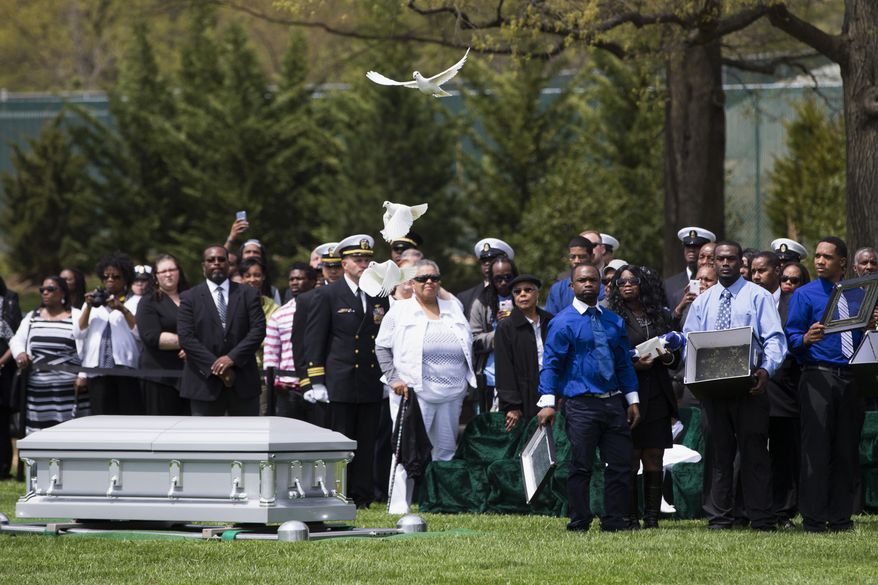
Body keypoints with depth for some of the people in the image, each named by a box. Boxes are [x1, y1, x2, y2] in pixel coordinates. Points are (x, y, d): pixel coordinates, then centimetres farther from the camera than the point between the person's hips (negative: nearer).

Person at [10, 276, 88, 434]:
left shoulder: (76, 317, 2)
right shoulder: (32, 317, 17)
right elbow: (16, 340, 15)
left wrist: (83, 376, -12)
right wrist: (20, 353, -9)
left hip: (70, 389, -4)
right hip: (37, 390, 4)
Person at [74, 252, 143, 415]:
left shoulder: (135, 302, 11)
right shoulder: (93, 302, 21)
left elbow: (140, 333, -4)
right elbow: (78, 333, 10)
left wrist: (123, 309, -12)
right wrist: (88, 307, 0)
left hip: (126, 369, -3)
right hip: (97, 370, 3)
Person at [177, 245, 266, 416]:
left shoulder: (249, 294, 9)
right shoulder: (190, 298, 5)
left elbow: (258, 330, -1)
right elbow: (185, 337, -4)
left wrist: (233, 357, -14)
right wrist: (214, 365, -14)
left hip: (243, 382, 1)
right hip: (205, 382, -1)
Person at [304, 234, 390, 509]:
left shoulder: (380, 296, 13)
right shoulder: (328, 296, 0)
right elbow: (314, 340, -2)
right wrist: (317, 382, -7)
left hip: (372, 383, 4)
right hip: (341, 383, -4)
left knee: (367, 443, 4)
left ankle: (362, 497, 8)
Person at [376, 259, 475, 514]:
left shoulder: (454, 309, 15)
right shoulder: (400, 311, 2)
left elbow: (468, 347, 21)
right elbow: (382, 347, 2)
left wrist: (467, 382, 12)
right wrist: (393, 378, -8)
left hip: (452, 394, 5)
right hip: (414, 392, -5)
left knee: (446, 450, 8)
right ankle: (400, 504, -9)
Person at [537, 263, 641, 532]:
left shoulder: (614, 321, 15)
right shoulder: (563, 322, -2)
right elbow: (550, 363, -5)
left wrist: (632, 399, 14)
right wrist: (548, 402, -14)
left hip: (614, 403, 5)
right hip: (580, 405, -5)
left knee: (620, 464, 3)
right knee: (581, 466, -4)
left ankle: (614, 521, 10)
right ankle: (579, 523, 2)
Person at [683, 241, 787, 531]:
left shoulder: (758, 297, 2)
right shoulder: (702, 302, 15)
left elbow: (774, 338, -6)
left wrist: (766, 369, -23)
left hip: (749, 385, -4)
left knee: (754, 452, -3)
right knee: (718, 453, 6)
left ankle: (761, 519, -1)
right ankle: (719, 517, 11)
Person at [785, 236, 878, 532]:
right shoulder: (805, 294, 4)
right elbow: (791, 339, -1)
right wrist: (806, 339, -22)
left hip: (851, 379, 4)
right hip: (818, 377, -4)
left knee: (847, 450, 4)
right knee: (817, 449, -8)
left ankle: (841, 517, 9)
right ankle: (813, 519, -6)